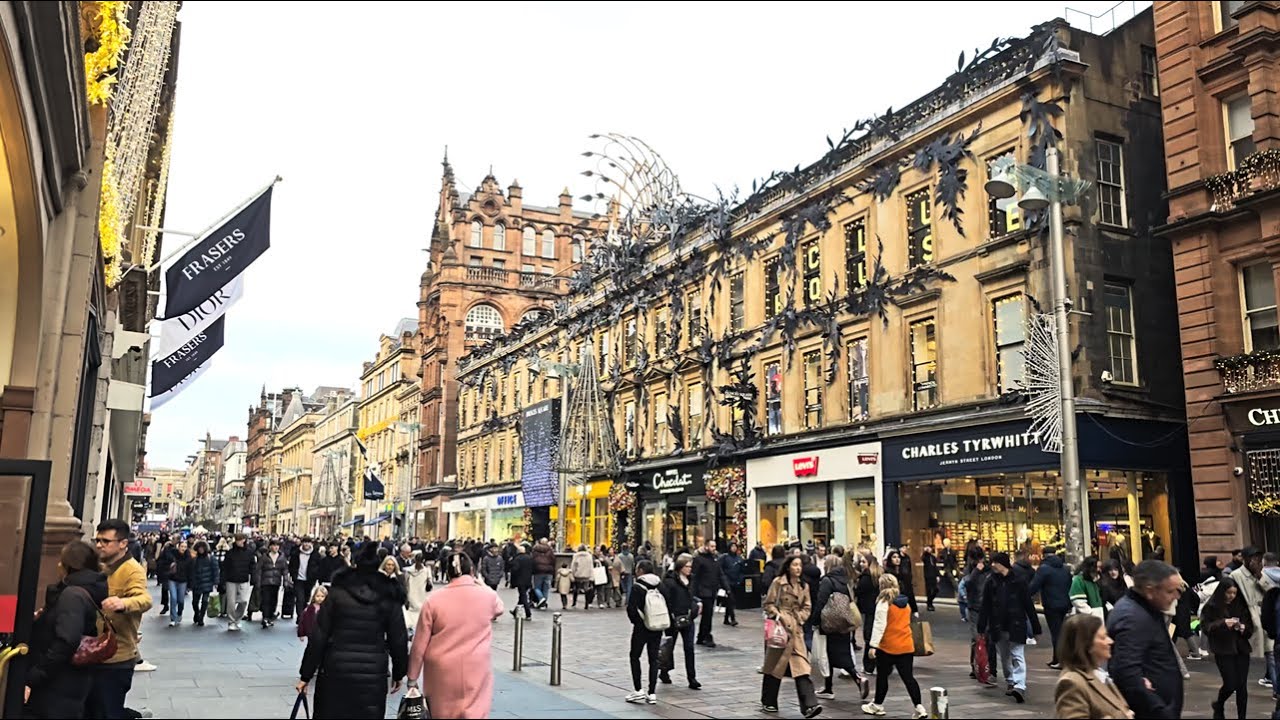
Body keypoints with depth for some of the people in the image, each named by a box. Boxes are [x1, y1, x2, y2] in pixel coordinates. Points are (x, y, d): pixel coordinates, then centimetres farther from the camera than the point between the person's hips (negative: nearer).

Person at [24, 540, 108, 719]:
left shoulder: (72, 595, -19)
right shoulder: (87, 592, 10)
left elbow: (65, 642, -28)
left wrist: (31, 678, -25)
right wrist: (43, 619, 18)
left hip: (59, 686, -9)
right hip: (67, 684, 9)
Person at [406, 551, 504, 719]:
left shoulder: (434, 599, -5)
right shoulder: (488, 595, -2)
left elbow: (419, 644, -1)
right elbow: (499, 610, 23)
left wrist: (412, 678, 10)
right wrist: (478, 583, 28)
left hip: (441, 673, 1)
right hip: (476, 672, 0)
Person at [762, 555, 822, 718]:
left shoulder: (804, 586, 10)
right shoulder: (778, 582, -4)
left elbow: (807, 608, 13)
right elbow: (768, 604, -4)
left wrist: (798, 618, -4)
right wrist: (778, 616, -17)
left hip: (796, 630, 4)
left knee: (802, 667, -7)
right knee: (775, 666, 7)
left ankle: (809, 705, -13)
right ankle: (769, 703, 21)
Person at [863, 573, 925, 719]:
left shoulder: (884, 602, -12)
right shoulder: (906, 603, 10)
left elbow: (879, 625, -17)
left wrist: (873, 645, -17)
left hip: (888, 647, -6)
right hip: (906, 646, 6)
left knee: (882, 676, 10)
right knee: (908, 677, 5)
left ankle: (877, 705, 22)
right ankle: (919, 707, -4)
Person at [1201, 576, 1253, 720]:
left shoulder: (1241, 605, 8)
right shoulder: (1211, 607, -4)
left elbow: (1250, 627, 11)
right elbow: (1206, 627, -9)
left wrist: (1244, 628, -11)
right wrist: (1223, 623, -23)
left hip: (1241, 649, 4)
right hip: (1223, 651, -4)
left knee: (1242, 685, 2)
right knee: (1231, 684, -7)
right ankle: (1218, 705, 23)